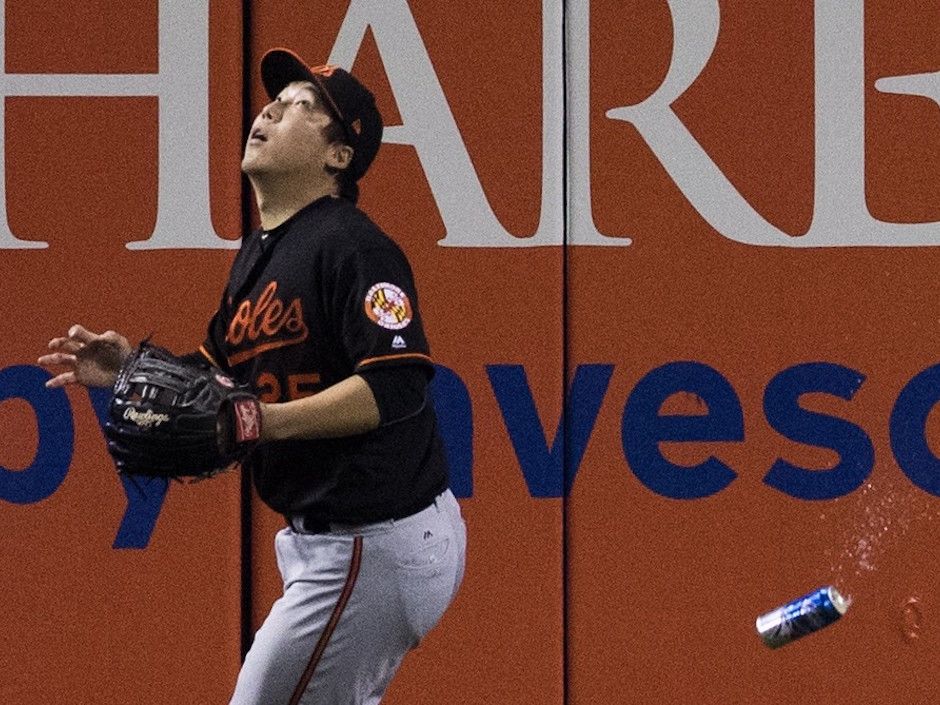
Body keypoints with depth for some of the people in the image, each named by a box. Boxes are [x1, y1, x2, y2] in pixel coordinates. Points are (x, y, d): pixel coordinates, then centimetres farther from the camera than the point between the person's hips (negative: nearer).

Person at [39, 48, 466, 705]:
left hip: (379, 545, -10)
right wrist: (132, 368, 3)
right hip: (323, 539, 10)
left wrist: (269, 422, -34)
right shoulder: (257, 253, 14)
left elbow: (397, 385, -27)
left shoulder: (353, 245, -17)